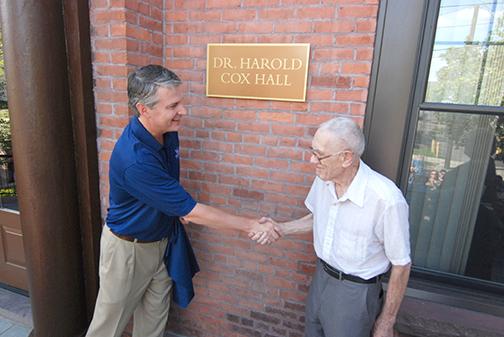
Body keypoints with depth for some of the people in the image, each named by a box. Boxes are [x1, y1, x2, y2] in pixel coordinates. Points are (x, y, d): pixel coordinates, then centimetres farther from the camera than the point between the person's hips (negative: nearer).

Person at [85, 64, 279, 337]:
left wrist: (178, 207, -3)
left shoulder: (167, 131, -10)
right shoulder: (135, 159, -35)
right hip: (129, 248, -6)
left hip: (163, 240, 7)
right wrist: (252, 225, -23)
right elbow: (192, 213, -30)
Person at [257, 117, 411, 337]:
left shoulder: (387, 200, -30)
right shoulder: (323, 179, -12)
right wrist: (280, 229, -6)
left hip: (355, 291, -6)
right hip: (321, 276, 6)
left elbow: (401, 264, -16)